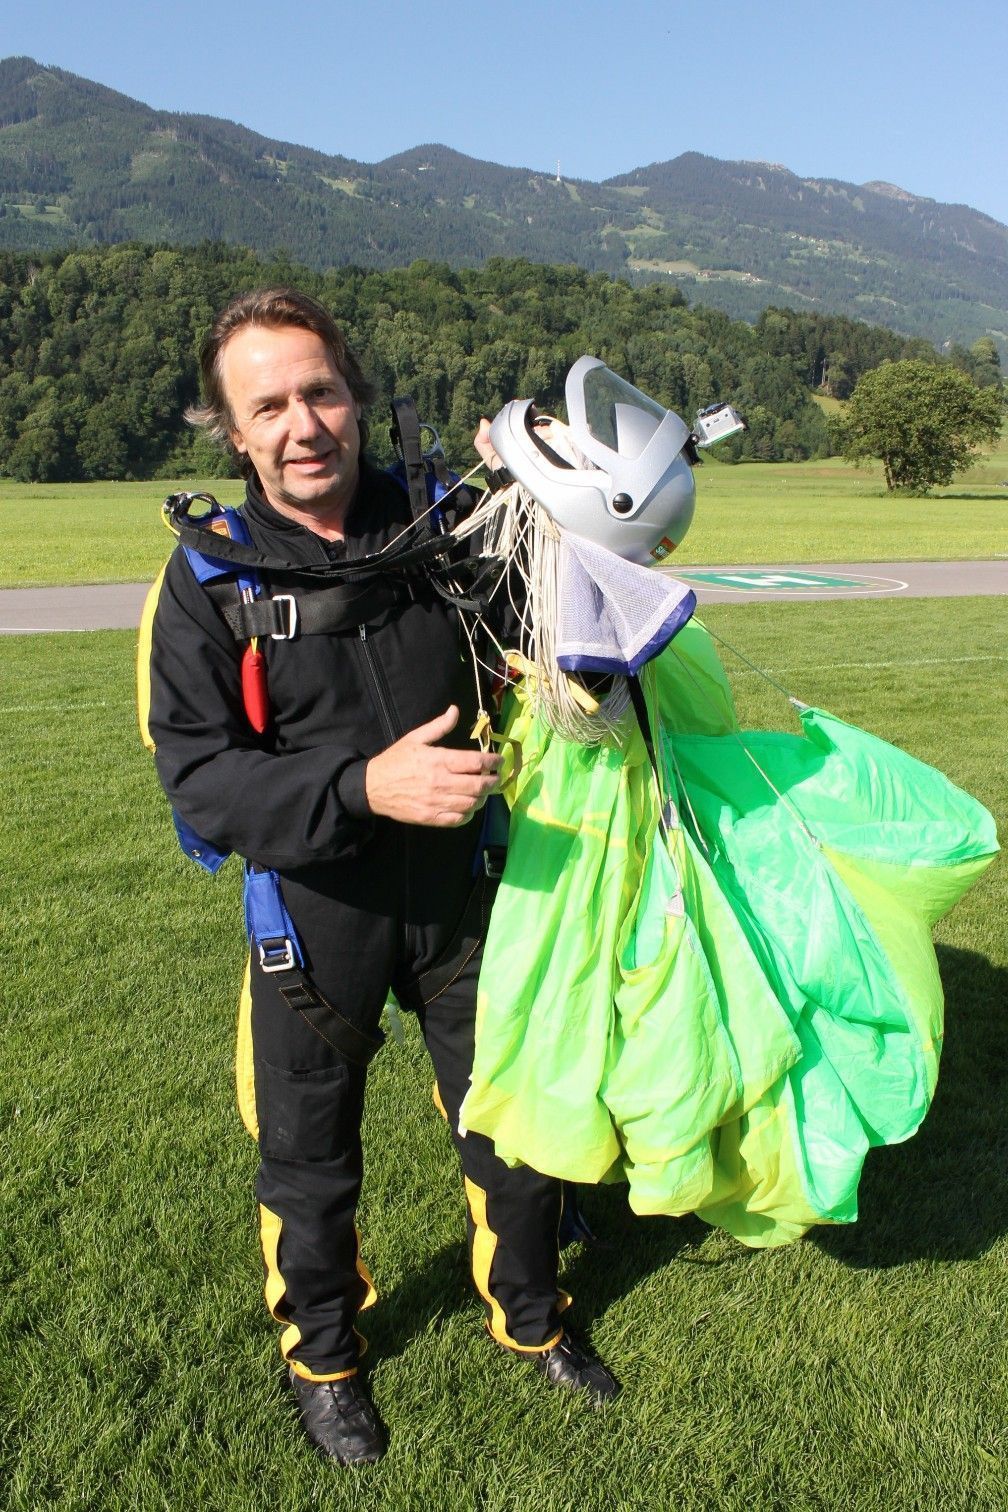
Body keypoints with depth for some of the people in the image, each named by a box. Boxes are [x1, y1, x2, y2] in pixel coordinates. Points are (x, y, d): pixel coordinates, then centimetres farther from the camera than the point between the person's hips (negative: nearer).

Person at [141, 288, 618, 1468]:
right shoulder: (209, 578, -12)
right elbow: (197, 775, -19)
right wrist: (365, 786, -33)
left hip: (460, 894, 2)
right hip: (315, 913, -2)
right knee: (311, 1161, 17)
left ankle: (530, 1318, 46)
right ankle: (322, 1358, 46)